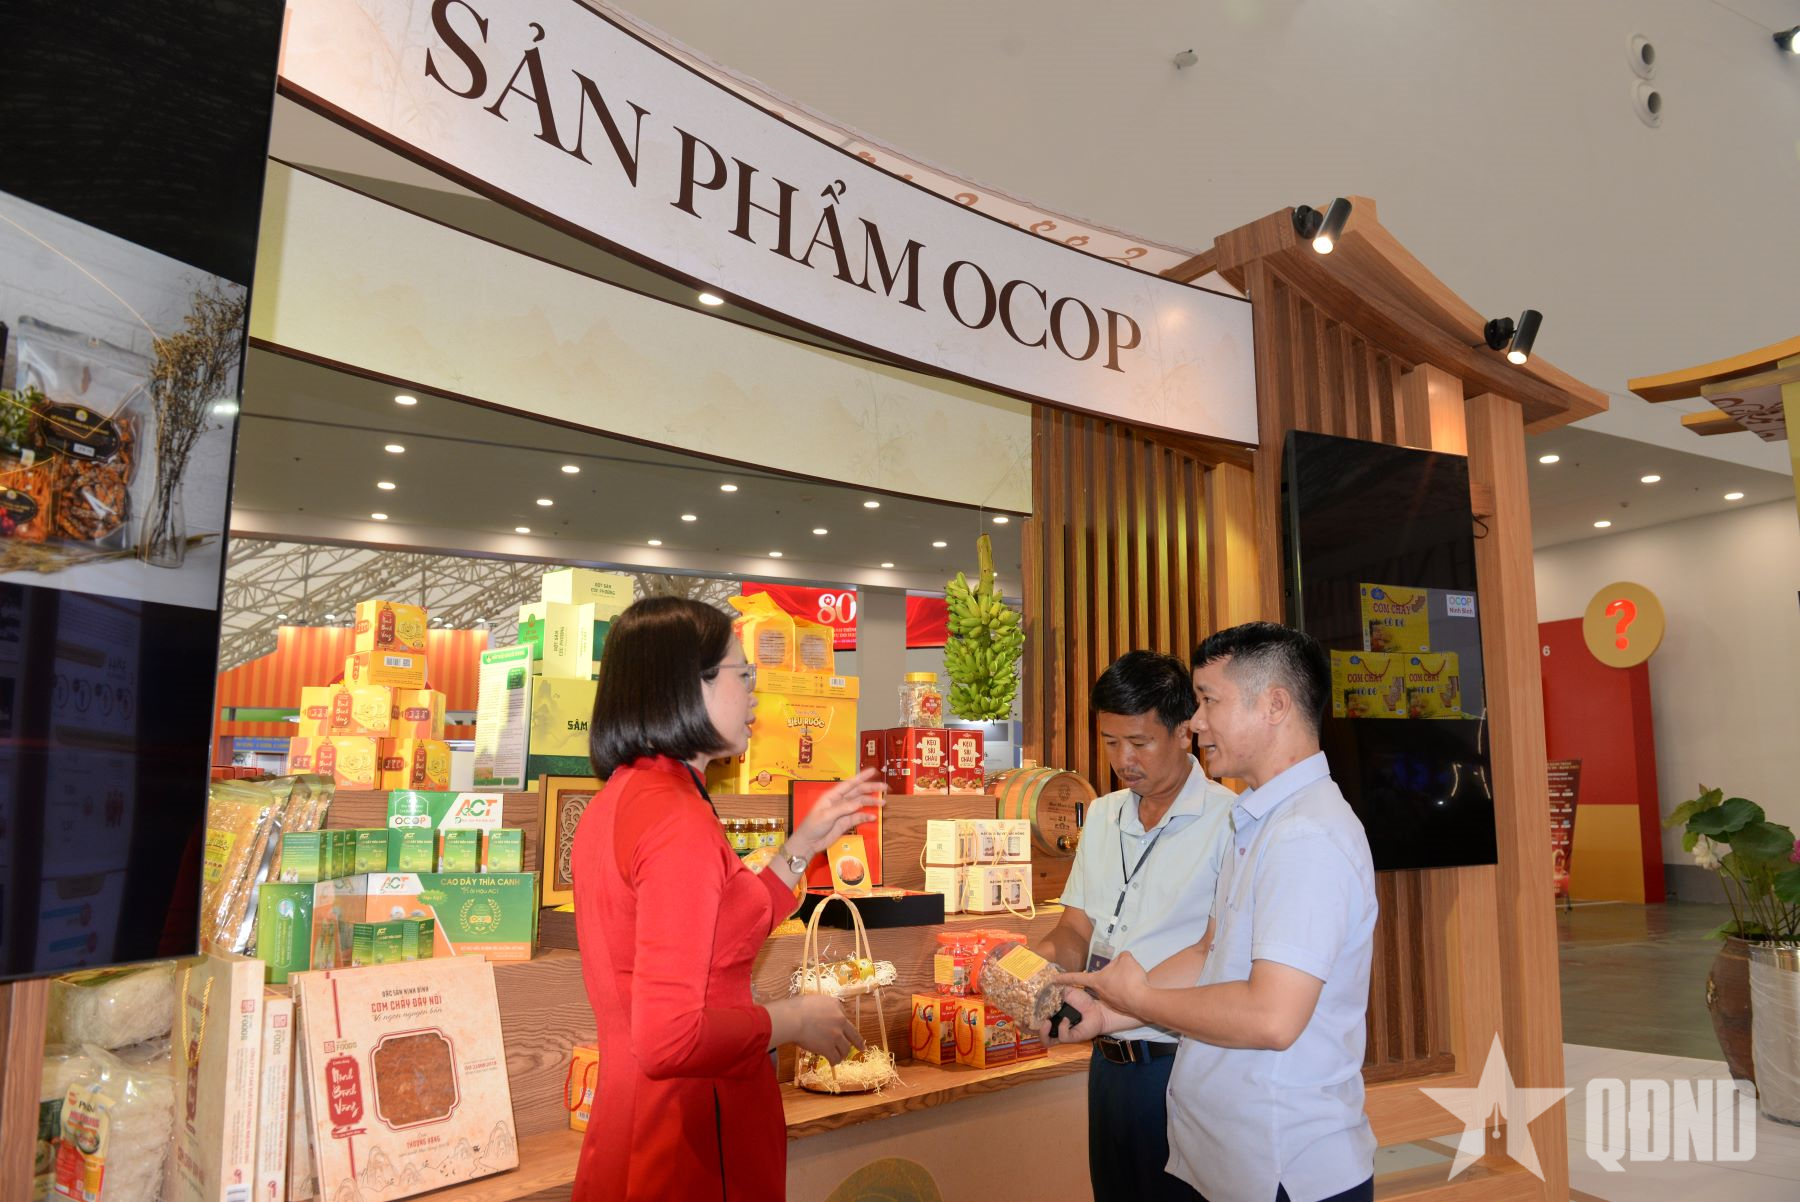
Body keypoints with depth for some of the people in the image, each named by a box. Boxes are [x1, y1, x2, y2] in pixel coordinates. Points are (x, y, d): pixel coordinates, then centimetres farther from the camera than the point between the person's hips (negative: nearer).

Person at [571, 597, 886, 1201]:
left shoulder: (614, 803, 6)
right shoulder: (679, 821, -23)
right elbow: (671, 1040, -26)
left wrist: (804, 844, 15)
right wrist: (796, 1020, -12)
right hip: (693, 1153, -9)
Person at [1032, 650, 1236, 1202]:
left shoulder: (1228, 820, -14)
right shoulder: (1103, 814, 10)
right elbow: (1077, 930, 11)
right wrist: (1036, 960, -9)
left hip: (1181, 1067, -6)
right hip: (1109, 1061, 7)